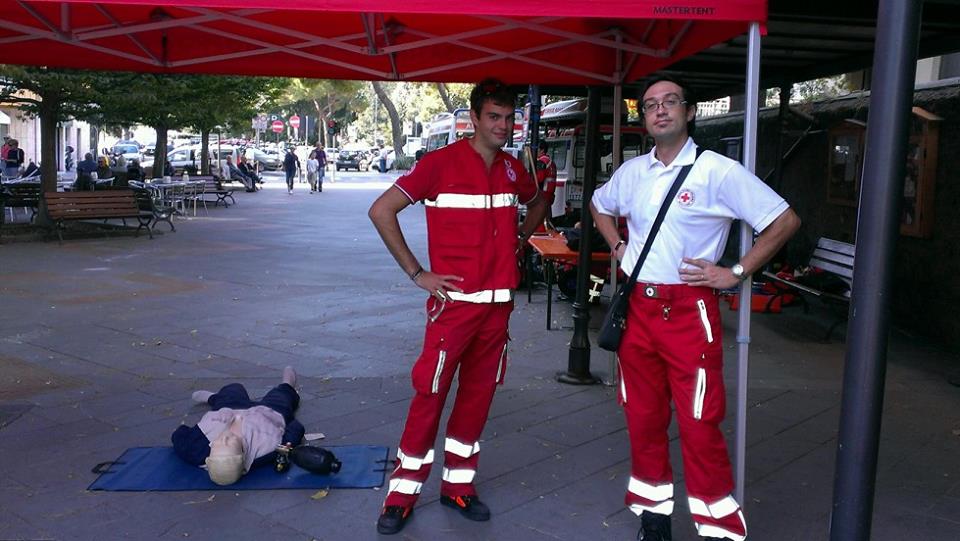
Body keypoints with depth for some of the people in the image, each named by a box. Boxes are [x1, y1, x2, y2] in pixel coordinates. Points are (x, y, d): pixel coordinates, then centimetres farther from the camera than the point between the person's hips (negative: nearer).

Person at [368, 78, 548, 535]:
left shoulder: (513, 169, 9)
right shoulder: (441, 162, -9)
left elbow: (536, 204, 31)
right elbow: (382, 211, -10)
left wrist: (517, 240, 14)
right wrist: (416, 273, -11)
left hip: (499, 302, 6)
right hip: (455, 299, -6)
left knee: (478, 394, 12)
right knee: (430, 394, -2)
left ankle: (458, 485, 26)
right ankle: (402, 494, 12)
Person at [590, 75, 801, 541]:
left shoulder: (718, 171, -8)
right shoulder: (632, 171, 8)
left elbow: (785, 221, -9)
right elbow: (599, 206, 29)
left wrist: (736, 273, -10)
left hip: (690, 310, -5)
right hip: (638, 307, 6)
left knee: (699, 425, -4)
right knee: (643, 418, 13)